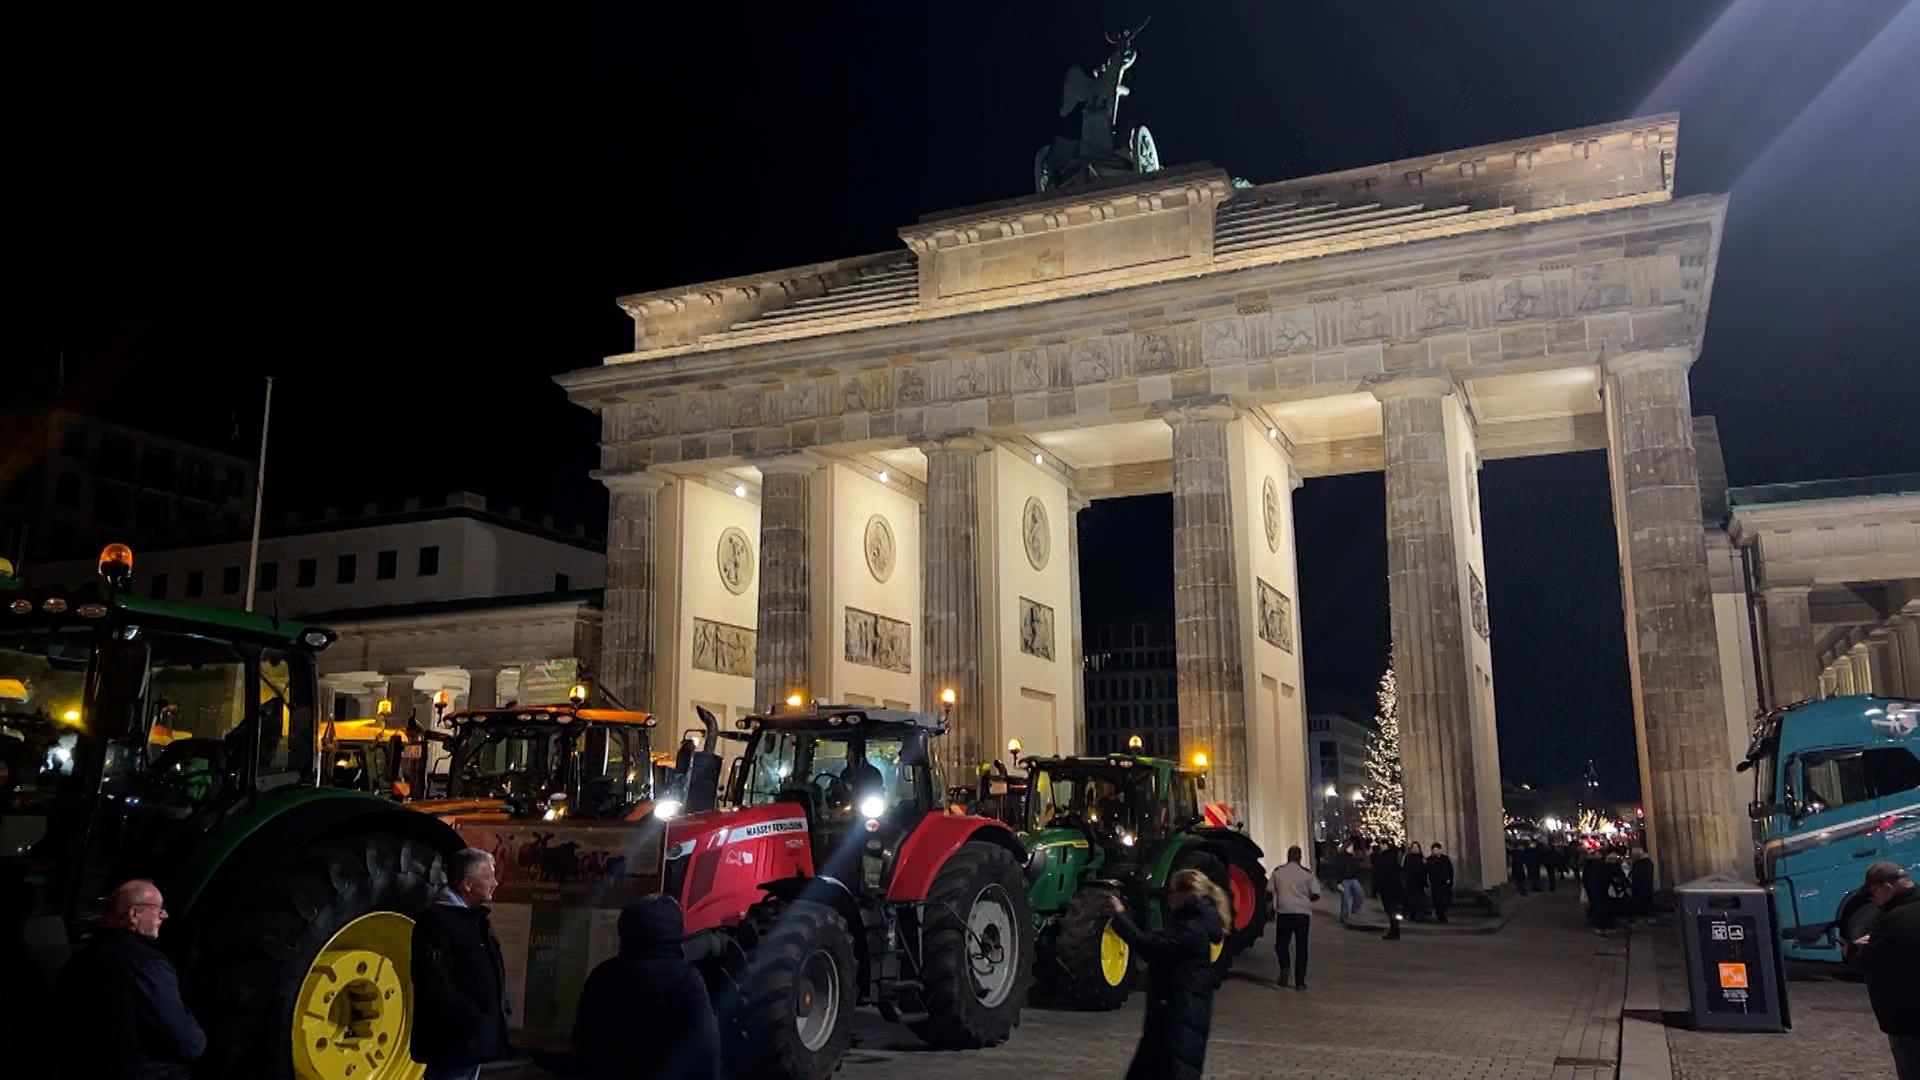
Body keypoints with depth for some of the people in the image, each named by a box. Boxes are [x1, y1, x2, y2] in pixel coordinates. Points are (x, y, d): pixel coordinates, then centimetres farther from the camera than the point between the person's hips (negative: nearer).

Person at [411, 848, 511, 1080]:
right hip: (452, 1041, -10)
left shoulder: (476, 919, 15)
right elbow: (435, 984, -24)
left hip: (475, 1038, 10)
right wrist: (474, 1017, -22)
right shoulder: (437, 920, -16)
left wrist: (499, 1010, 11)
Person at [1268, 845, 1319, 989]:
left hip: (1284, 912, 0)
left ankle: (1284, 967, -15)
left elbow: (1270, 892, 2)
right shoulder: (1307, 873, -1)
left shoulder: (1278, 871, 1)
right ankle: (1300, 981, 6)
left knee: (1281, 943, 12)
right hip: (1303, 912, 0)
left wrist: (1272, 908, 15)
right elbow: (1316, 895, -3)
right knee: (1301, 946, 7)